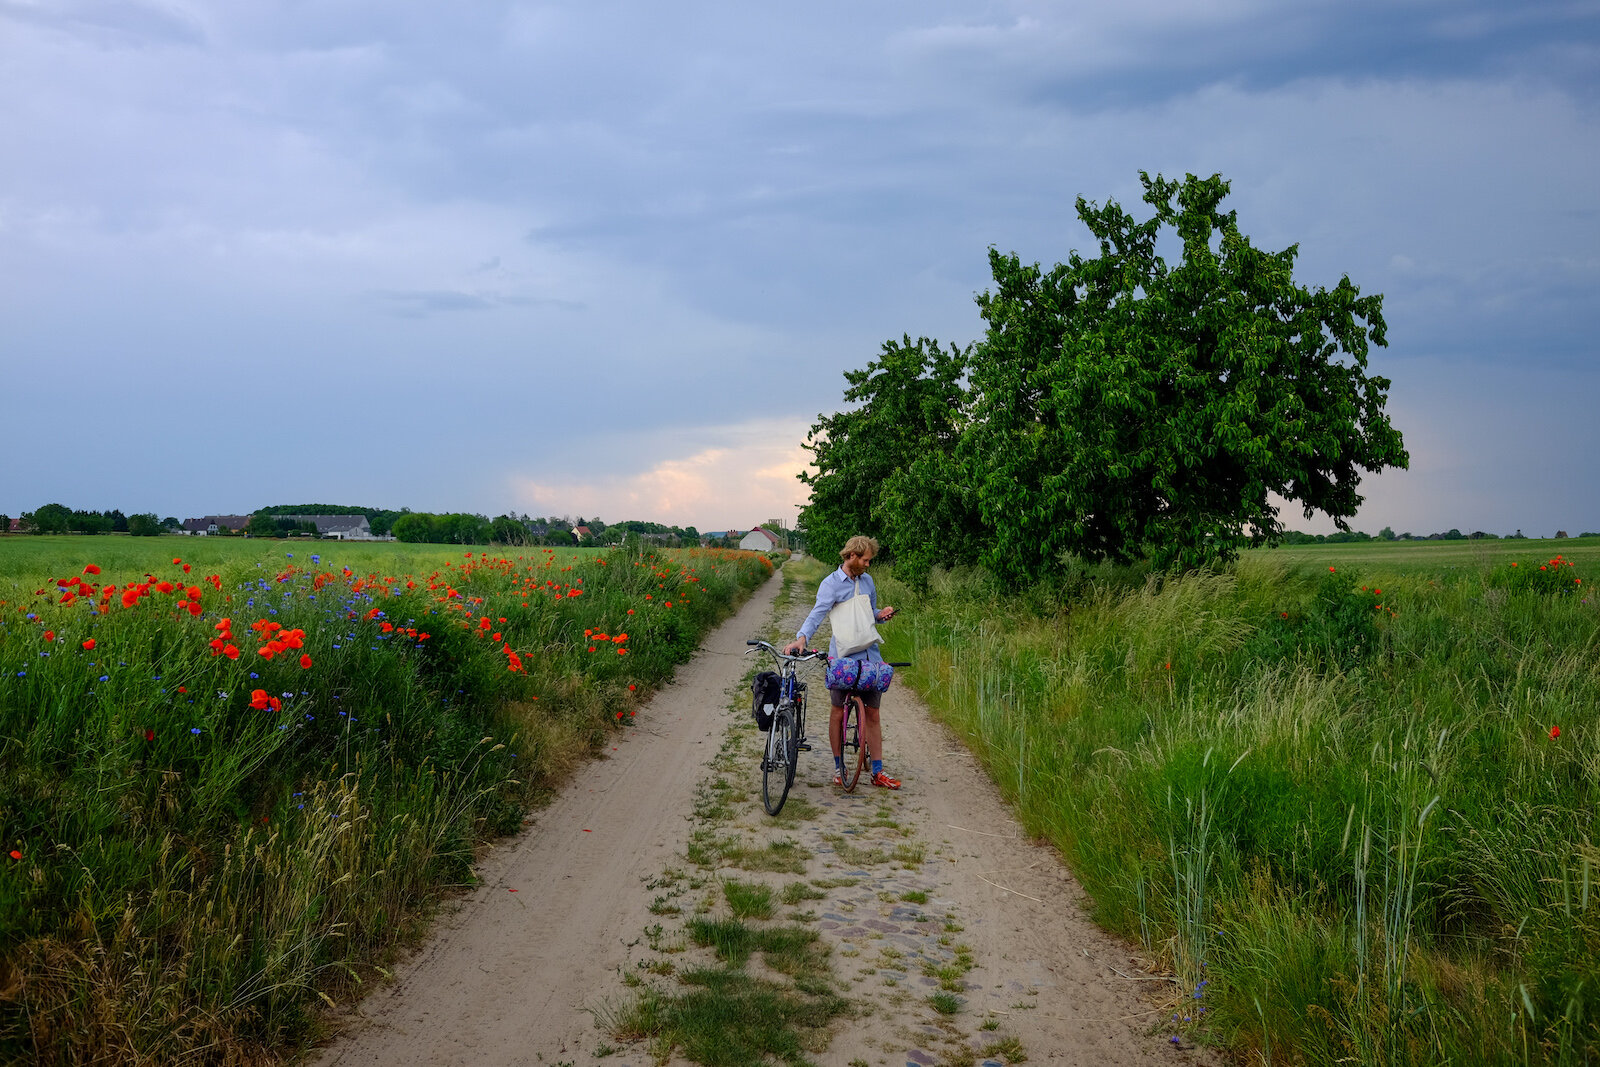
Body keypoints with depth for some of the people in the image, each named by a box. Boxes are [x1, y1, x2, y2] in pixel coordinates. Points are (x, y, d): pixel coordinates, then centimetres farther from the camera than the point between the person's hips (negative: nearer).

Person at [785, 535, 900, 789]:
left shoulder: (867, 580, 14)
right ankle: (838, 766, 18)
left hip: (870, 655, 5)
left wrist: (881, 614, 1)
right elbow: (818, 613, -19)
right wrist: (801, 638, -36)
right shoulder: (831, 584, -6)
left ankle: (877, 772, 9)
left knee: (872, 714, 5)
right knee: (838, 712, 3)